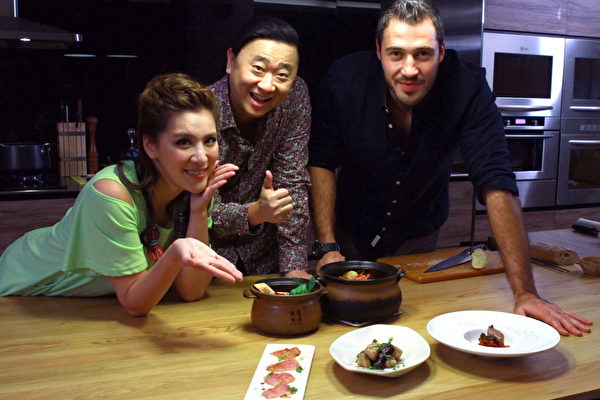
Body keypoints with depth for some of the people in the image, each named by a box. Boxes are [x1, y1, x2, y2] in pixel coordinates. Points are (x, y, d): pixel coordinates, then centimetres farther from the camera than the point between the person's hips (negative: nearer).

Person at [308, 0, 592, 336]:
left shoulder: (468, 86, -25)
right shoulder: (345, 78, -24)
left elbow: (496, 184, -30)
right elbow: (322, 163, -16)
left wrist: (525, 292, -34)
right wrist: (328, 247, -24)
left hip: (418, 233, 0)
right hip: (352, 230, 0)